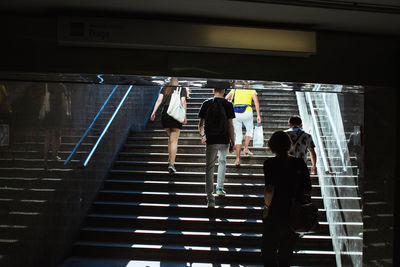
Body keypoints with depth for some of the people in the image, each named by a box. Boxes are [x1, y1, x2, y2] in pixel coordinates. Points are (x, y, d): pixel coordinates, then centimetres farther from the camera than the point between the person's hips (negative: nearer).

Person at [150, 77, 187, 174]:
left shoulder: (164, 89, 16)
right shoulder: (182, 90, 11)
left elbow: (159, 100, 2)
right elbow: (183, 102, -3)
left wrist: (154, 112, -3)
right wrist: (184, 116, -8)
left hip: (165, 113, 3)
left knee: (170, 138, 22)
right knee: (174, 141, -3)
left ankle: (170, 158, 20)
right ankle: (171, 164, -12)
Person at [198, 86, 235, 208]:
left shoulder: (206, 104, 0)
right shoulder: (228, 104, -5)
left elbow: (201, 124, 2)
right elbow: (230, 126, -7)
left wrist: (202, 135, 19)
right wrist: (233, 143, 0)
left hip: (211, 140, 0)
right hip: (224, 140, 0)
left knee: (210, 167, 4)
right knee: (222, 161, 26)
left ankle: (210, 198, 2)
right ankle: (220, 188, 24)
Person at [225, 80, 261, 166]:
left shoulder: (234, 91, 21)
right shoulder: (252, 91, 18)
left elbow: (225, 100, 9)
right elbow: (256, 101, 0)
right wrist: (258, 115, -5)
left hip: (235, 114, 1)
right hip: (247, 113, -1)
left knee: (238, 136, 11)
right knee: (249, 130, 28)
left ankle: (238, 159, 7)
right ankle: (246, 149, 13)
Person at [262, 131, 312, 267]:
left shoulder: (270, 163, -14)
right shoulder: (300, 163, -3)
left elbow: (269, 190, -22)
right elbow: (308, 191, -1)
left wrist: (267, 206, -8)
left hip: (275, 213, -4)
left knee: (268, 251, 14)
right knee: (286, 252, 21)